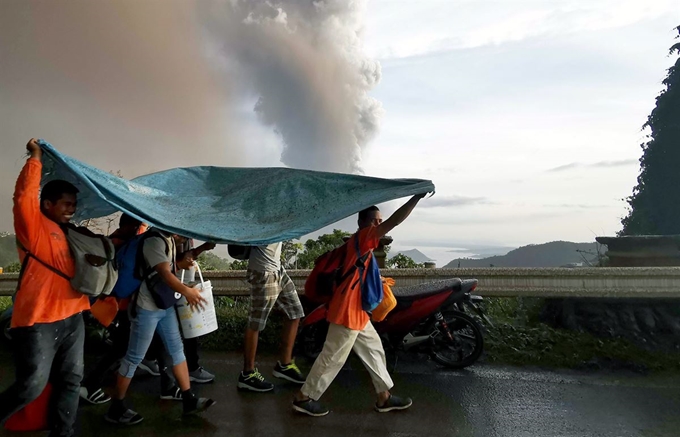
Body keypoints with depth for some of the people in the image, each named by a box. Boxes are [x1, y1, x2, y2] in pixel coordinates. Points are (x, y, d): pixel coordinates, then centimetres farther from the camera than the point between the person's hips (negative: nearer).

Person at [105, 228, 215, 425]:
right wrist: (187, 292, -21)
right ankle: (116, 408, 18)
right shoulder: (154, 240, -20)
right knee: (134, 357, 2)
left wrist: (181, 264, 2)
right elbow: (164, 274, -25)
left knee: (177, 349, 10)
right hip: (148, 307, -9)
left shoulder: (169, 238, 7)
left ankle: (189, 400, 18)